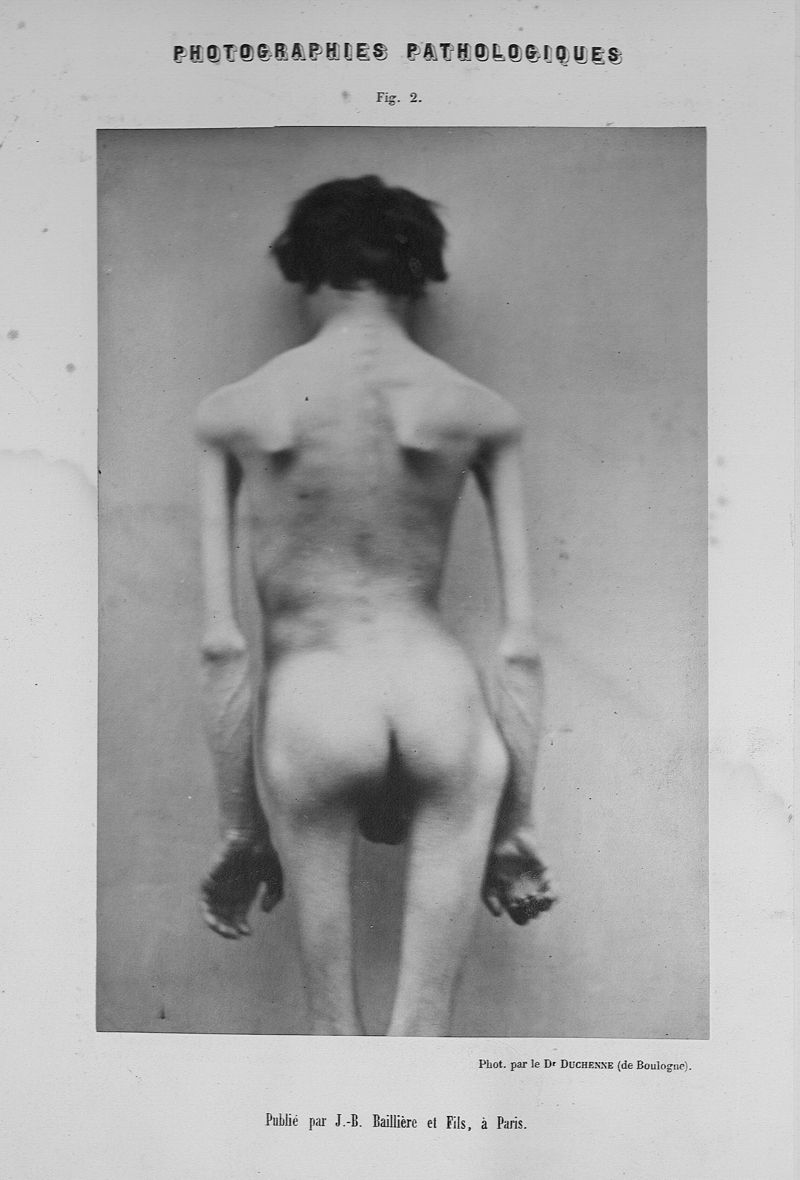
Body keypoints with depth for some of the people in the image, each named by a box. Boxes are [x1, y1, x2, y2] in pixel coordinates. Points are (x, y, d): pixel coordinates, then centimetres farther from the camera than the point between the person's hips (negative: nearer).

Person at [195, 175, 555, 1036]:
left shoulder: (233, 411, 7)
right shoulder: (484, 412, 8)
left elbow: (221, 643, 3)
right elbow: (521, 644, 4)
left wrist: (236, 828, 10)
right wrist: (516, 825, 12)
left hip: (312, 701, 0)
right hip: (435, 690, 0)